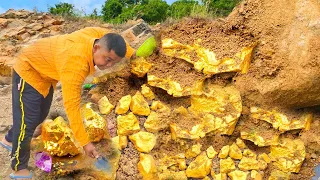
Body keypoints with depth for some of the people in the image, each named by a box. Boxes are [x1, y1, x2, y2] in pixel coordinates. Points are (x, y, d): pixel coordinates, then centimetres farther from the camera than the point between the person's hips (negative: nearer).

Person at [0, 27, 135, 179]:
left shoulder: (97, 35, -23)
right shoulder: (75, 65, -44)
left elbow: (113, 38, 2)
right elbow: (71, 107, -41)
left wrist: (130, 53, 16)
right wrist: (85, 142, -39)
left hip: (46, 71, 9)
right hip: (28, 70, -8)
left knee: (40, 115, 20)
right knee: (27, 121, -7)